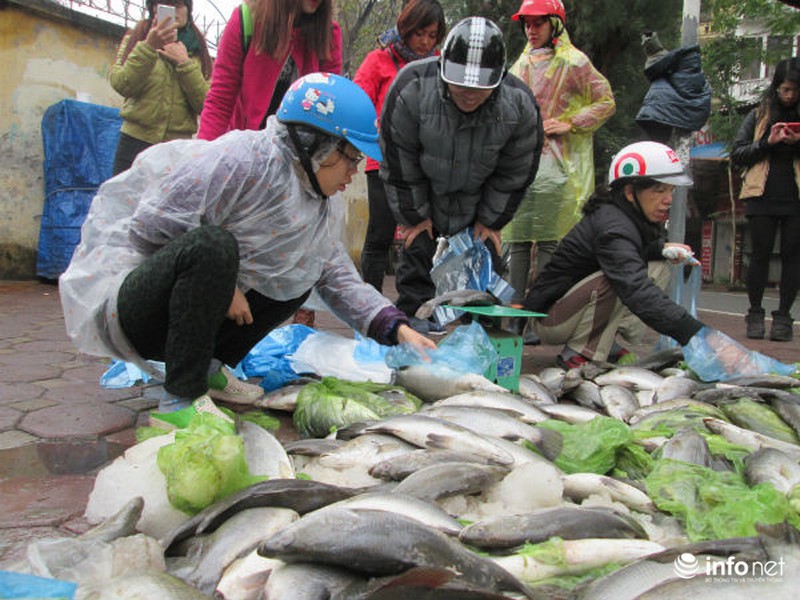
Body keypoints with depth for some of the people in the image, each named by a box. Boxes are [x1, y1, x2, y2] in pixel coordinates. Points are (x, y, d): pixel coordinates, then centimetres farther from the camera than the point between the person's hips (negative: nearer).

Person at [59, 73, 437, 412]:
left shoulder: (313, 206, 5)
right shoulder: (242, 161, -22)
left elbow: (340, 279, 5)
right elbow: (147, 230, -25)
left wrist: (397, 328, -7)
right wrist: (224, 287, -20)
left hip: (194, 311, 8)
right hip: (130, 307, -8)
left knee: (300, 276, 1)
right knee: (211, 245, -35)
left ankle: (209, 368, 4)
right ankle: (181, 398, -23)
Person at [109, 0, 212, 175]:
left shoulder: (197, 51, 12)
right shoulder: (134, 40, 13)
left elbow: (206, 104, -2)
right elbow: (121, 85, -5)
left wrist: (184, 63, -9)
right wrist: (148, 48, -15)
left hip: (178, 147, 0)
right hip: (136, 141, 0)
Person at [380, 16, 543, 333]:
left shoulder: (519, 104, -25)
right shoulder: (412, 87, -31)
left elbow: (514, 174, -10)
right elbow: (400, 163, -19)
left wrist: (490, 221, -4)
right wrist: (414, 216, -12)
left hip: (477, 199, 2)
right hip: (422, 195, -1)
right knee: (416, 250, -1)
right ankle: (410, 316, 15)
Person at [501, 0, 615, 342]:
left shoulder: (572, 62, 1)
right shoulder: (521, 64, 21)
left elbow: (606, 103, 2)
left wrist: (570, 124, -8)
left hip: (553, 163, -6)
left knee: (549, 243, -8)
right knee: (516, 242, 2)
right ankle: (516, 316, 6)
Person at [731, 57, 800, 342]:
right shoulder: (758, 116, 11)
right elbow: (737, 154, 5)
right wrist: (767, 142, -9)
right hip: (763, 198, 0)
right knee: (760, 255, 2)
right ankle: (755, 314, 11)